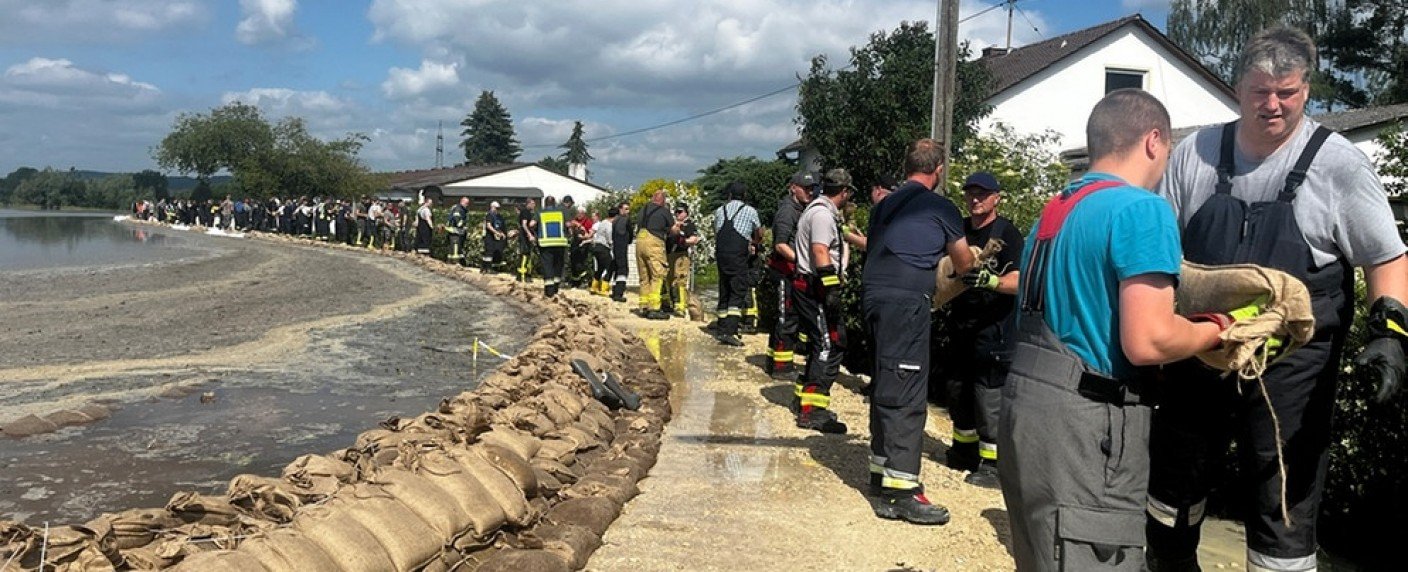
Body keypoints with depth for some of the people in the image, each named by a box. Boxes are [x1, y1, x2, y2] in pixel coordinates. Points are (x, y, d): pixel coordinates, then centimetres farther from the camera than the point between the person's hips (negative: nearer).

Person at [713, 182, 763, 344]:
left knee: (724, 293, 14)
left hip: (721, 256, 5)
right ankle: (730, 331, -17)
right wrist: (751, 241, 38)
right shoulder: (750, 211, 2)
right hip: (738, 257, -5)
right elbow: (759, 235, 15)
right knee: (738, 294, -5)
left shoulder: (719, 211, 12)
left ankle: (721, 329, 19)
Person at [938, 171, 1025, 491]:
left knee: (989, 395, -8)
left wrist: (990, 281, -35)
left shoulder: (1007, 233, -7)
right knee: (957, 388, 16)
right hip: (960, 323, 8)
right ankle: (965, 449, 32)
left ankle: (992, 463, -1)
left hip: (994, 328, -8)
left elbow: (1019, 281, -18)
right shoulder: (959, 229, 13)